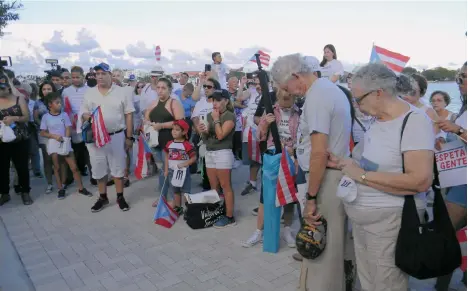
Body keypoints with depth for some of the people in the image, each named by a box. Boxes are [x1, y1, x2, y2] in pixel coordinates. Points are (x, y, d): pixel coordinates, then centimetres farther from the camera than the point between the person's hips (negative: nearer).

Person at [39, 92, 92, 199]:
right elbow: (42, 133, -1)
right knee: (57, 168, 8)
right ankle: (61, 189, 18)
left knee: (74, 167, 0)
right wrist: (54, 136, -16)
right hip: (53, 144, -1)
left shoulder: (64, 115, 2)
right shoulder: (45, 117, -2)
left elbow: (68, 129, -1)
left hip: (65, 143, 1)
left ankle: (81, 188, 7)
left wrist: (65, 140, -16)